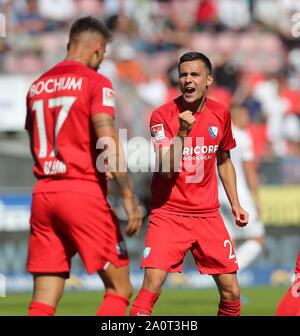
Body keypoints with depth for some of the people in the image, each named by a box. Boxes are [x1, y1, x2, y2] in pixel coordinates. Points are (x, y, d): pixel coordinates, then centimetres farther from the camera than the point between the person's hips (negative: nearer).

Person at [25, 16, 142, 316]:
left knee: (43, 301, 4)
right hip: (83, 192, -6)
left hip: (43, 194, 6)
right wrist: (129, 197, -15)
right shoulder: (95, 82, -4)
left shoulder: (37, 86, 14)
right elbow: (107, 143, -15)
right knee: (119, 289, 5)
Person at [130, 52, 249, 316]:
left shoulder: (220, 114, 5)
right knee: (151, 287, -17)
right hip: (169, 213, -4)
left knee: (231, 292, 2)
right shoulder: (163, 115, -9)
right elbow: (167, 169, -18)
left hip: (208, 214, 4)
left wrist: (235, 204, 15)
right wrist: (182, 132, -30)